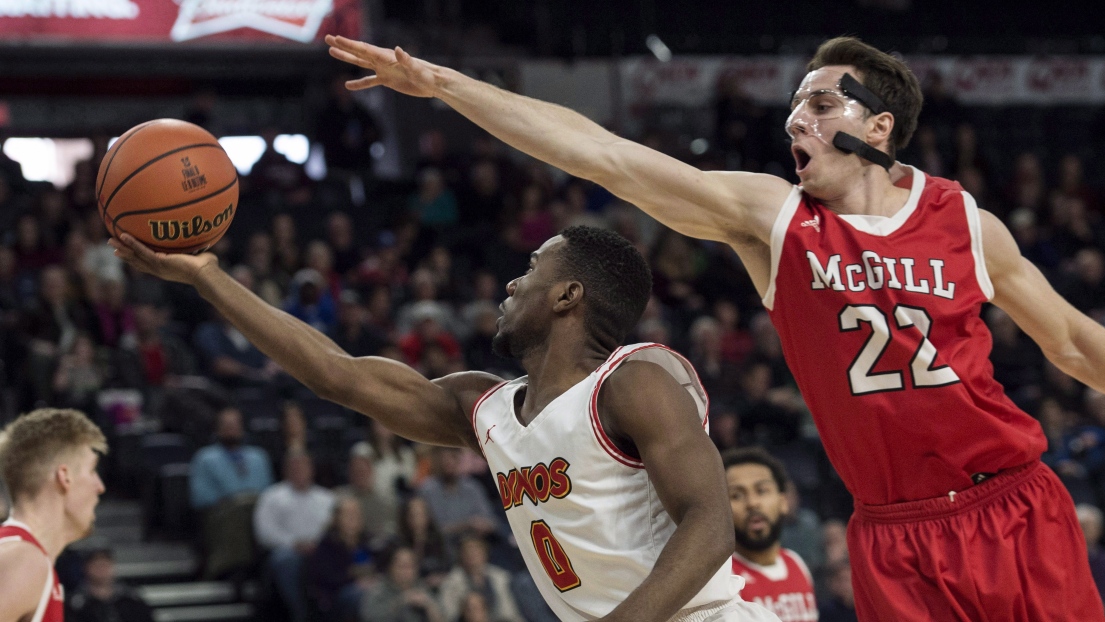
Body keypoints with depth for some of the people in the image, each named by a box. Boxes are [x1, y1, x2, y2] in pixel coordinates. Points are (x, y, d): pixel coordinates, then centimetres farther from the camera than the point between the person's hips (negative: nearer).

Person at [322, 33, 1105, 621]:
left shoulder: (968, 223, 1)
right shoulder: (768, 216, -1)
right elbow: (601, 154, -6)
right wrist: (442, 83, -10)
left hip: (1014, 515, 0)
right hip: (893, 539, 0)